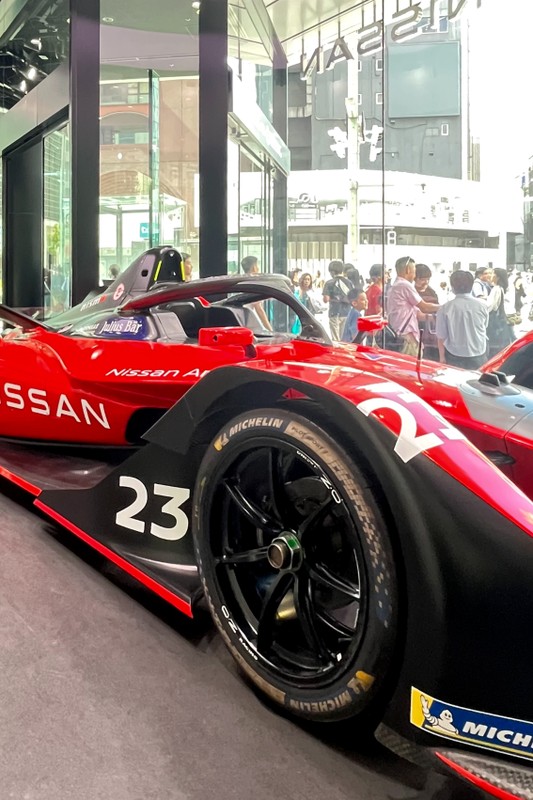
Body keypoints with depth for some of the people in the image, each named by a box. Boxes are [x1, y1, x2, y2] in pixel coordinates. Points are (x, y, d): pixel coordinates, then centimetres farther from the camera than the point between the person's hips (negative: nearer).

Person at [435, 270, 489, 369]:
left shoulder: (445, 308, -13)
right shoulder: (482, 305, -7)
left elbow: (441, 336, -6)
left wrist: (442, 357, 8)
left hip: (455, 358, -2)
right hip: (479, 356, 2)